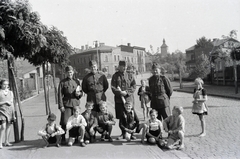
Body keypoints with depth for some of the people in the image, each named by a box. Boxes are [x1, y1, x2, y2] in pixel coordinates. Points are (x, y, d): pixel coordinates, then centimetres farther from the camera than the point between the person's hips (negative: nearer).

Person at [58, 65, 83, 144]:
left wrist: (79, 93, -7)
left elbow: (81, 92, 18)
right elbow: (60, 95, -3)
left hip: (76, 103, 3)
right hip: (66, 104, -3)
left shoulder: (77, 81, 11)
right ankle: (63, 138, 6)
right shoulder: (63, 82, 1)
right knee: (64, 122, -5)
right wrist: (61, 106, -10)